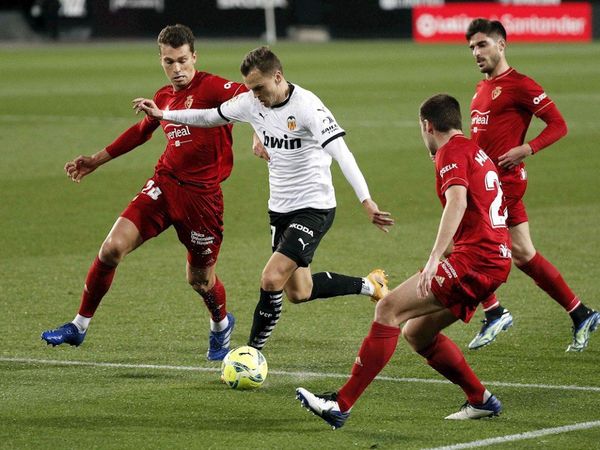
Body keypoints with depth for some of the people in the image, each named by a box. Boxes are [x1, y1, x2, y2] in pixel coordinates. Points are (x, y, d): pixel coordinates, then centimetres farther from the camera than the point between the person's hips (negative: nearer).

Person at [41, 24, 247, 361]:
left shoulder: (211, 87, -10)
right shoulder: (164, 97, 11)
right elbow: (140, 132, 29)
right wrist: (97, 160, 35)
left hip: (202, 193, -5)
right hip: (164, 184, 5)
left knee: (199, 277, 6)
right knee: (112, 248, -10)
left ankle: (222, 324, 41)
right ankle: (79, 326, 5)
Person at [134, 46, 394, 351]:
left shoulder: (306, 106, -22)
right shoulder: (252, 103, -2)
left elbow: (341, 153, -30)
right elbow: (210, 117, 15)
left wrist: (366, 201, -40)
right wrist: (162, 114, 11)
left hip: (314, 208, -8)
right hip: (280, 208, 8)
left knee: (271, 279, -18)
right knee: (298, 293, 13)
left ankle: (253, 351, -1)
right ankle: (369, 285, 33)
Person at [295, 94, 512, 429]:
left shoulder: (452, 153, -6)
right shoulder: (478, 153, 24)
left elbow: (458, 201, -24)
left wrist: (434, 259, -32)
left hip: (474, 259, -9)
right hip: (497, 260, 9)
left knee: (389, 309, -13)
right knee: (417, 332, 16)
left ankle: (342, 404, -18)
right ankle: (481, 400, 19)